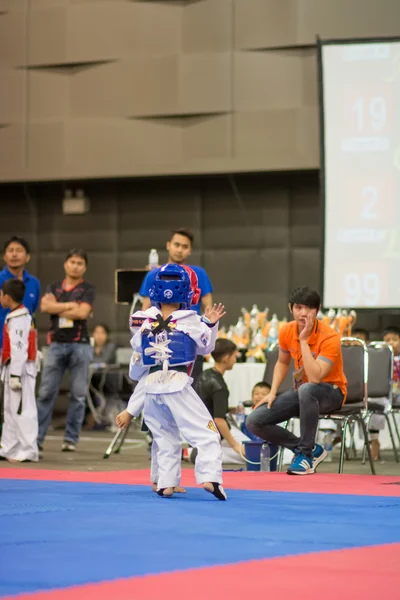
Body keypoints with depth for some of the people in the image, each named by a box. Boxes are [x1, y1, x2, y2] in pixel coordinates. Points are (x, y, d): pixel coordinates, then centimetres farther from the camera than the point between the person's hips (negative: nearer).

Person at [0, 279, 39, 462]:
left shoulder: (18, 320, -17)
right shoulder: (15, 316, 15)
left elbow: (19, 349, -22)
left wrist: (15, 375, -23)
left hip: (19, 370, -11)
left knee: (22, 410, -7)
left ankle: (27, 451, -4)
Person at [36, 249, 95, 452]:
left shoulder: (87, 289, 5)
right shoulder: (54, 287, 14)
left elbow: (83, 313, -10)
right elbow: (45, 306, -3)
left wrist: (58, 309, -2)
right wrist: (70, 305, -7)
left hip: (79, 344, -2)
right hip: (57, 344, 2)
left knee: (78, 395, -1)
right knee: (46, 393, -1)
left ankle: (71, 439, 5)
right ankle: (37, 437, 2)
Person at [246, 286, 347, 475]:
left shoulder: (329, 338, -23)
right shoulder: (287, 331, -5)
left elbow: (315, 378, -34)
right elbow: (282, 363, 15)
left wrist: (304, 340, -30)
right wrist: (272, 393, 1)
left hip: (331, 393, -6)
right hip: (302, 393, 6)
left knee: (306, 389, -42)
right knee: (254, 421, -10)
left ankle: (305, 454, -24)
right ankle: (312, 450, -4)